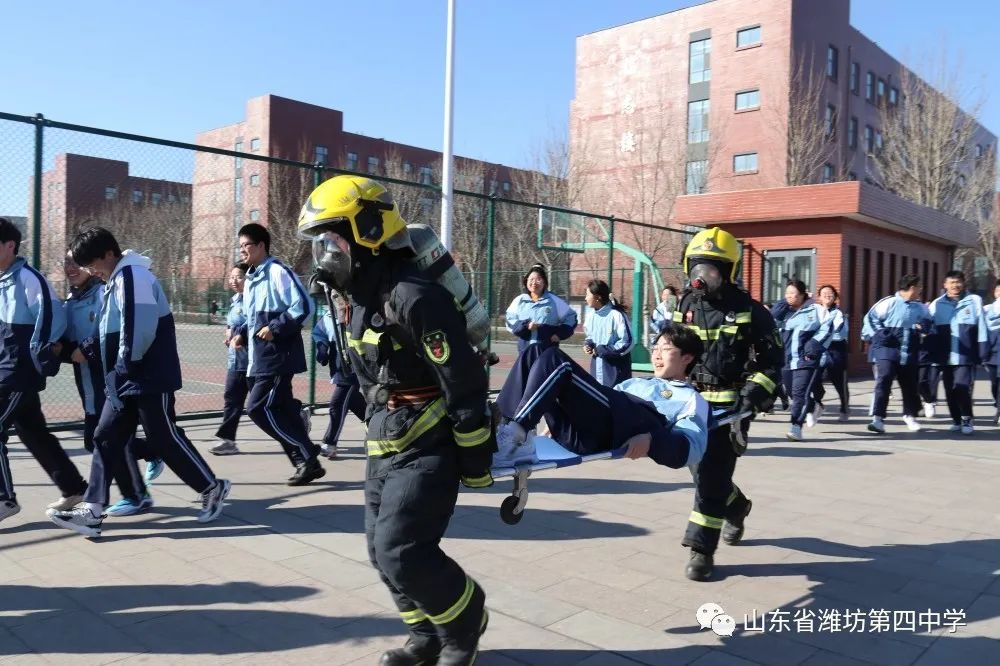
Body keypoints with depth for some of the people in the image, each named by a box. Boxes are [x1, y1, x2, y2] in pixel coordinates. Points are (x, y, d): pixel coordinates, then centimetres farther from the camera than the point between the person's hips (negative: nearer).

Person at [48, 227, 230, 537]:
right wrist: (89, 350, 5)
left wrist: (127, 362, -14)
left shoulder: (132, 276, -16)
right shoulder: (116, 281, 17)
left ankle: (213, 489, 14)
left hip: (150, 378, -10)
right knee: (106, 439, 7)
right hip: (124, 381, 10)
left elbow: (141, 326, -27)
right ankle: (92, 509, 12)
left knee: (164, 440, -1)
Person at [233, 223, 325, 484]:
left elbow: (304, 307, -19)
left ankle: (306, 455, 0)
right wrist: (242, 334, 9)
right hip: (260, 359, 9)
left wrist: (275, 328, -21)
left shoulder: (278, 272, -12)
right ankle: (307, 462, 17)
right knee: (281, 411, 9)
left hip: (278, 357, -9)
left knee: (258, 408, -11)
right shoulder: (251, 278, 17)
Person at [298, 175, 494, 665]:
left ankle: (465, 623, 17)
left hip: (426, 449, -9)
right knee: (383, 551, 13)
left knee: (402, 553, -11)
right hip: (386, 448, 10)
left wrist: (475, 463, -17)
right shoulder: (361, 298, 9)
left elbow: (464, 384, -22)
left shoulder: (413, 297, -23)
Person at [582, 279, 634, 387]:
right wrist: (588, 344, -1)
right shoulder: (591, 314, 6)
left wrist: (601, 350, -18)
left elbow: (627, 343, -18)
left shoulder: (616, 314, -18)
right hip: (597, 366, 7)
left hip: (616, 367, -7)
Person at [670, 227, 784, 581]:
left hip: (730, 405, -5)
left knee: (712, 474, -6)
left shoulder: (749, 311, -8)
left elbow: (771, 361, -7)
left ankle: (702, 549, 3)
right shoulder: (685, 306, 6)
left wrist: (752, 397, -19)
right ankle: (736, 506, 46)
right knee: (703, 469, 16)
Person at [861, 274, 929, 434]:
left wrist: (922, 326, -1)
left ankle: (909, 415, 37)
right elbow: (870, 318, -2)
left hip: (909, 353, 5)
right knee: (883, 381, -16)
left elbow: (927, 321, 21)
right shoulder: (889, 303, -8)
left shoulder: (920, 307, 8)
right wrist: (877, 336, -6)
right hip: (887, 350, -5)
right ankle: (878, 418, -15)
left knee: (910, 384, 15)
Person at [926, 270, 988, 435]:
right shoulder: (937, 304, 7)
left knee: (962, 388, -11)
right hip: (945, 357, 3)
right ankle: (956, 420, 24)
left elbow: (981, 329, 1)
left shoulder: (974, 301, 2)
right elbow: (931, 331, 10)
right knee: (950, 391, 8)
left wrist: (982, 353, -3)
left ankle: (967, 419, 9)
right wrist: (932, 355, 5)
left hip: (966, 356, -3)